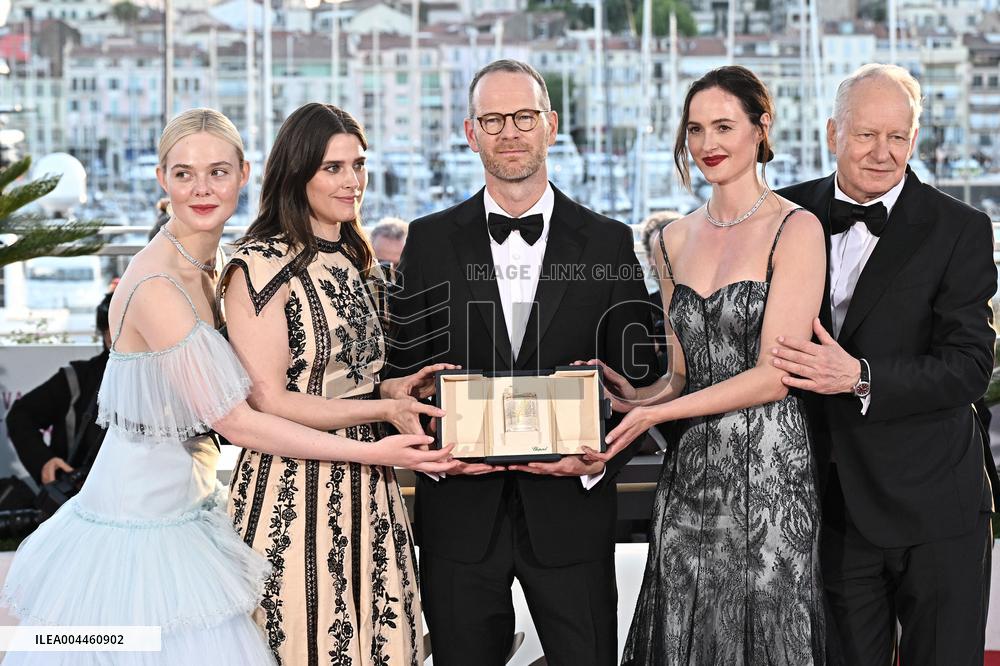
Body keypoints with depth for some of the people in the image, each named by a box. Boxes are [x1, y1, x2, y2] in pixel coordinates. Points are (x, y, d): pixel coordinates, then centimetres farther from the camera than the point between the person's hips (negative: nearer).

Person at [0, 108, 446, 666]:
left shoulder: (205, 273, 6)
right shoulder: (157, 286, -22)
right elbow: (234, 422, -21)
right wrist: (374, 451, -20)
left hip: (185, 503, 8)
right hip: (145, 516, -8)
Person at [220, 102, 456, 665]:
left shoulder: (359, 262, 14)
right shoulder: (261, 266, -10)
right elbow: (268, 402, -14)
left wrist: (399, 387, 3)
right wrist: (382, 409, -17)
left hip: (368, 487, 7)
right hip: (293, 489, -7)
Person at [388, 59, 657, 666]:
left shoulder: (608, 243, 3)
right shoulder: (430, 241, 4)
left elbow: (638, 373, 3)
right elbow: (405, 365, 5)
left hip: (570, 508, 0)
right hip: (460, 511, 1)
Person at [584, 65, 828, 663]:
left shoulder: (796, 229, -6)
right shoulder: (676, 239, 13)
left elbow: (773, 375, -12)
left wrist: (654, 412, -13)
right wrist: (637, 396, -5)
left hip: (766, 474, -5)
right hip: (688, 474, 5)